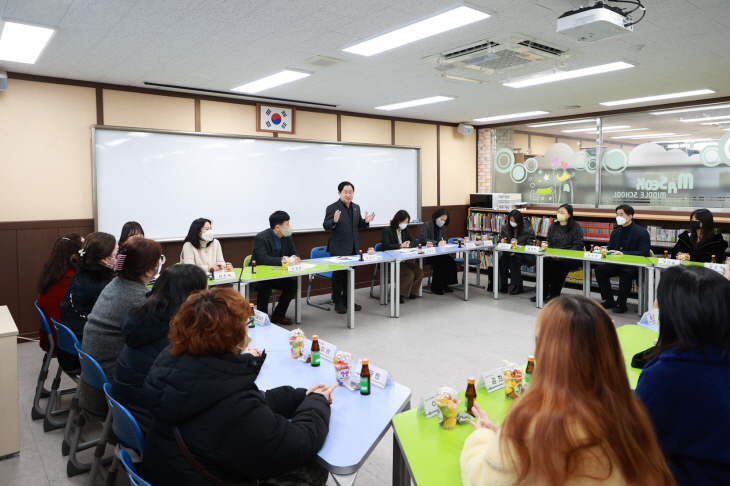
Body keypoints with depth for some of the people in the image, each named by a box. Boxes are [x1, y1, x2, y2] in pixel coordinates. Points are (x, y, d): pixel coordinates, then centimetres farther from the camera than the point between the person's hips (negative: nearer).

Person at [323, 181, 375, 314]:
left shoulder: (356, 207, 9)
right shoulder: (332, 208, -10)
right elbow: (326, 226, -16)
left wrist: (366, 221, -6)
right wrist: (334, 220, -35)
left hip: (353, 248, 6)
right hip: (338, 248, -6)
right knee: (338, 275, 4)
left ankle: (348, 300, 26)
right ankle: (338, 302, 13)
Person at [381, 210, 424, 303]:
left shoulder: (405, 230, 16)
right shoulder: (387, 230, -5)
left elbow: (414, 241, 14)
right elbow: (386, 246, -17)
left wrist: (409, 244, -11)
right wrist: (401, 245, -20)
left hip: (404, 259, 7)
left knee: (419, 272, -12)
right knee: (410, 274, -25)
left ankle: (411, 292, 2)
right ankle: (400, 294, -14)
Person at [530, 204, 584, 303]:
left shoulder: (575, 227, 1)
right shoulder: (553, 227, 18)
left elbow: (578, 246, -6)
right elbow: (548, 244, 18)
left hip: (571, 258, -4)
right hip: (553, 256, 4)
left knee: (558, 263, -35)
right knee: (545, 261, -28)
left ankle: (554, 293, -23)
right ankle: (543, 292, -24)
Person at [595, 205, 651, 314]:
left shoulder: (642, 232, -8)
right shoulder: (615, 232, 11)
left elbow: (644, 253, -16)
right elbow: (610, 249, 12)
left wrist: (623, 253, -28)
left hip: (635, 265, -6)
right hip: (618, 264, 7)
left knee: (625, 272, -36)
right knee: (600, 270, -14)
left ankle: (621, 304, -21)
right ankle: (609, 301, -4)